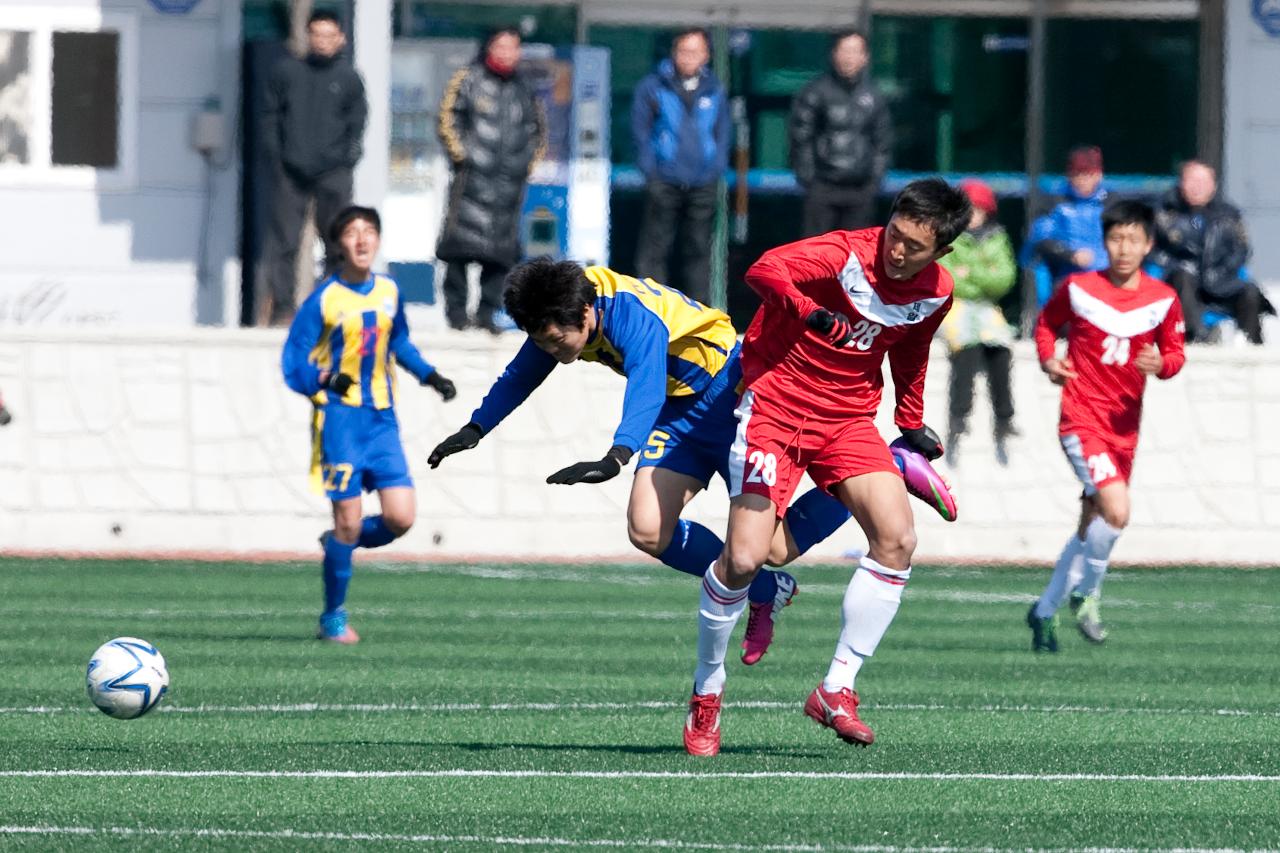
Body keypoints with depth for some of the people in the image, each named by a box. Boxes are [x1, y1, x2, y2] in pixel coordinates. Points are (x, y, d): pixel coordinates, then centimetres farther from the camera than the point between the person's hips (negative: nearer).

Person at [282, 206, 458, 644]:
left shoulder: (389, 291, 8)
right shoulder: (324, 299, -7)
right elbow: (293, 365, -6)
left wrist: (430, 376, 15)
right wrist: (326, 381, -24)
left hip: (383, 422, 5)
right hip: (340, 422, -5)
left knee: (400, 518, -7)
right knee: (349, 521, -6)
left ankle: (340, 544, 23)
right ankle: (333, 617, 10)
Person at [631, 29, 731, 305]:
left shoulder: (714, 91, 9)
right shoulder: (653, 87, 1)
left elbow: (723, 134, 15)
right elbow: (640, 130, 2)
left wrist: (717, 168, 3)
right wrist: (651, 170, -5)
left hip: (703, 185, 3)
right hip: (664, 183, -2)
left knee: (698, 249, 7)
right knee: (654, 248, -4)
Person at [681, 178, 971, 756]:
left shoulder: (936, 294, 0)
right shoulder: (845, 255, -19)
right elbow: (764, 270, -35)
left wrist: (911, 425, 24)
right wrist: (811, 313, -49)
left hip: (848, 420, 5)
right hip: (776, 405, -5)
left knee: (897, 537, -17)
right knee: (744, 559, -14)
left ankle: (836, 690, -7)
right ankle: (706, 693, 10)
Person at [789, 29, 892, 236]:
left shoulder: (873, 97, 9)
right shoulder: (816, 93, -2)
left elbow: (883, 142, 15)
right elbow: (801, 139, -1)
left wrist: (875, 180, 8)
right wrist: (807, 178, -5)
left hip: (861, 190, 3)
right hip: (823, 187, -3)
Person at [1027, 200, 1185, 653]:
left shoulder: (1163, 299, 0)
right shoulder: (1078, 289, -6)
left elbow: (1175, 354, 7)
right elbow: (1047, 322, 13)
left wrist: (1161, 364, -16)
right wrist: (1048, 358, -6)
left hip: (1124, 425, 4)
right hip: (1081, 419, -4)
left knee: (1093, 527, 12)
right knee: (1116, 511, -23)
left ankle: (1045, 611, 29)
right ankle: (1086, 595, 1)